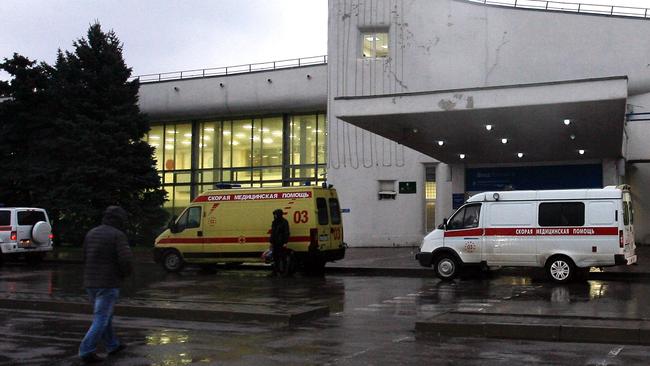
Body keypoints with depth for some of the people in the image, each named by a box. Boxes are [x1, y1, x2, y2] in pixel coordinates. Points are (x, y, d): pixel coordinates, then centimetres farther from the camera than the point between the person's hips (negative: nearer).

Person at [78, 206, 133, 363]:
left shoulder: (91, 233, 10)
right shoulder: (118, 235, -12)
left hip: (90, 282, 8)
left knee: (104, 315, 19)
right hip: (108, 283, -8)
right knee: (101, 319, -3)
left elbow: (85, 258, 14)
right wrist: (125, 273, 0)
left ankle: (112, 345, 31)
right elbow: (126, 260, -20)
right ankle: (86, 352, -6)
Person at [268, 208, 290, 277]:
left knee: (283, 257, -3)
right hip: (275, 243, 7)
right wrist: (271, 242, 17)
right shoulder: (274, 222, 15)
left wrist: (285, 243, -16)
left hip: (281, 243, -7)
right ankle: (275, 271, 14)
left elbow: (286, 233, -11)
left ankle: (284, 271, 3)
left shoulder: (284, 222, -7)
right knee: (275, 257, 9)